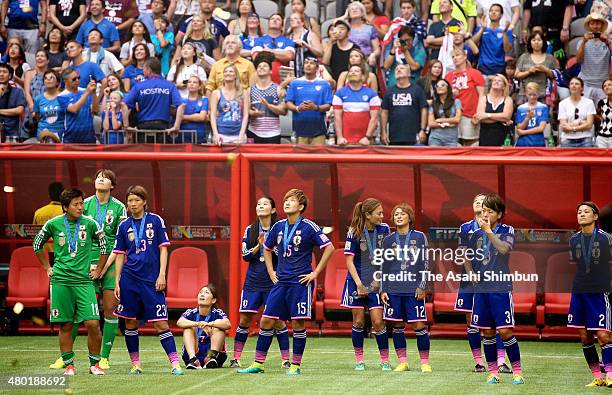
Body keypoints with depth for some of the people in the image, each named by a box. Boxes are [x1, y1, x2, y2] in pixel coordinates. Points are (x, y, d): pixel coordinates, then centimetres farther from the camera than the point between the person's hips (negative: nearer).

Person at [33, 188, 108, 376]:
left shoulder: (89, 223, 0)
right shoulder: (53, 224, 1)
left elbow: (105, 246, 14)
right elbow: (37, 244, 17)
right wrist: (47, 267, 15)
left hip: (84, 281, 0)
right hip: (60, 281, 0)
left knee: (92, 323, -10)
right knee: (65, 325, 2)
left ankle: (94, 363, 4)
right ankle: (69, 364, 13)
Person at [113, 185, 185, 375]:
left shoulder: (155, 221, 2)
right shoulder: (124, 226, 8)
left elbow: (163, 249, 2)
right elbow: (120, 256, 10)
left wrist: (162, 275, -6)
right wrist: (116, 282, 4)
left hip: (152, 280, -3)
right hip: (129, 279, 3)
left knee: (160, 323, -7)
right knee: (130, 322, 4)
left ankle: (175, 363, -8)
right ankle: (135, 364, 12)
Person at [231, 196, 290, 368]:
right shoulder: (250, 230, 7)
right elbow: (245, 255, 3)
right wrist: (258, 246, -13)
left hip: (273, 281, -2)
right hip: (253, 281, 2)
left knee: (277, 319, -2)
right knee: (245, 318, 1)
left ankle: (285, 359, 5)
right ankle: (236, 358, 6)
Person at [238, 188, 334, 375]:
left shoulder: (308, 227, -7)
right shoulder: (278, 226, 9)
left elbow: (329, 248, -8)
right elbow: (267, 249, 25)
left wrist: (315, 273, -8)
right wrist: (271, 272, 15)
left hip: (300, 282, -5)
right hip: (280, 281, 5)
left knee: (298, 322, -3)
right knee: (266, 320, 1)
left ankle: (295, 365, 6)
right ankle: (258, 363, 7)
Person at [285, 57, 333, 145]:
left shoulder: (324, 84, 6)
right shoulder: (295, 83, 11)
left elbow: (328, 106, 1)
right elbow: (288, 103, 5)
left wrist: (316, 107, -19)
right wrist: (298, 108, -16)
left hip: (318, 130, -1)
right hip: (300, 127, 1)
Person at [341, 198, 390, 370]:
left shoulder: (384, 229, -2)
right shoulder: (354, 233, -11)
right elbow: (349, 261, -8)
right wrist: (359, 284, -15)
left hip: (376, 283, 2)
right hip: (357, 282, -1)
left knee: (378, 322, -4)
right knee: (358, 321, 3)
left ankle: (385, 360, 4)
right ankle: (359, 360, 14)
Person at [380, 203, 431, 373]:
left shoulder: (419, 237, 3)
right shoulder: (388, 240, 9)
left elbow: (425, 263, 2)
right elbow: (384, 267, 12)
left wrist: (422, 286, -6)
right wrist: (383, 290, 5)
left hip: (413, 289, -3)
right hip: (394, 289, 3)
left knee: (419, 325, -5)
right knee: (397, 326, 4)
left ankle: (425, 363, 2)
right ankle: (402, 362, 12)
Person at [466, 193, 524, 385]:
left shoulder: (507, 231, -2)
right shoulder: (477, 234, 10)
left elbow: (504, 249, -22)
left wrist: (488, 231, -26)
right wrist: (470, 272, 9)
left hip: (501, 288, -5)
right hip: (481, 288, 5)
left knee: (505, 331, -9)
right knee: (487, 332, 7)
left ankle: (517, 371, -1)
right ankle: (492, 371, 14)